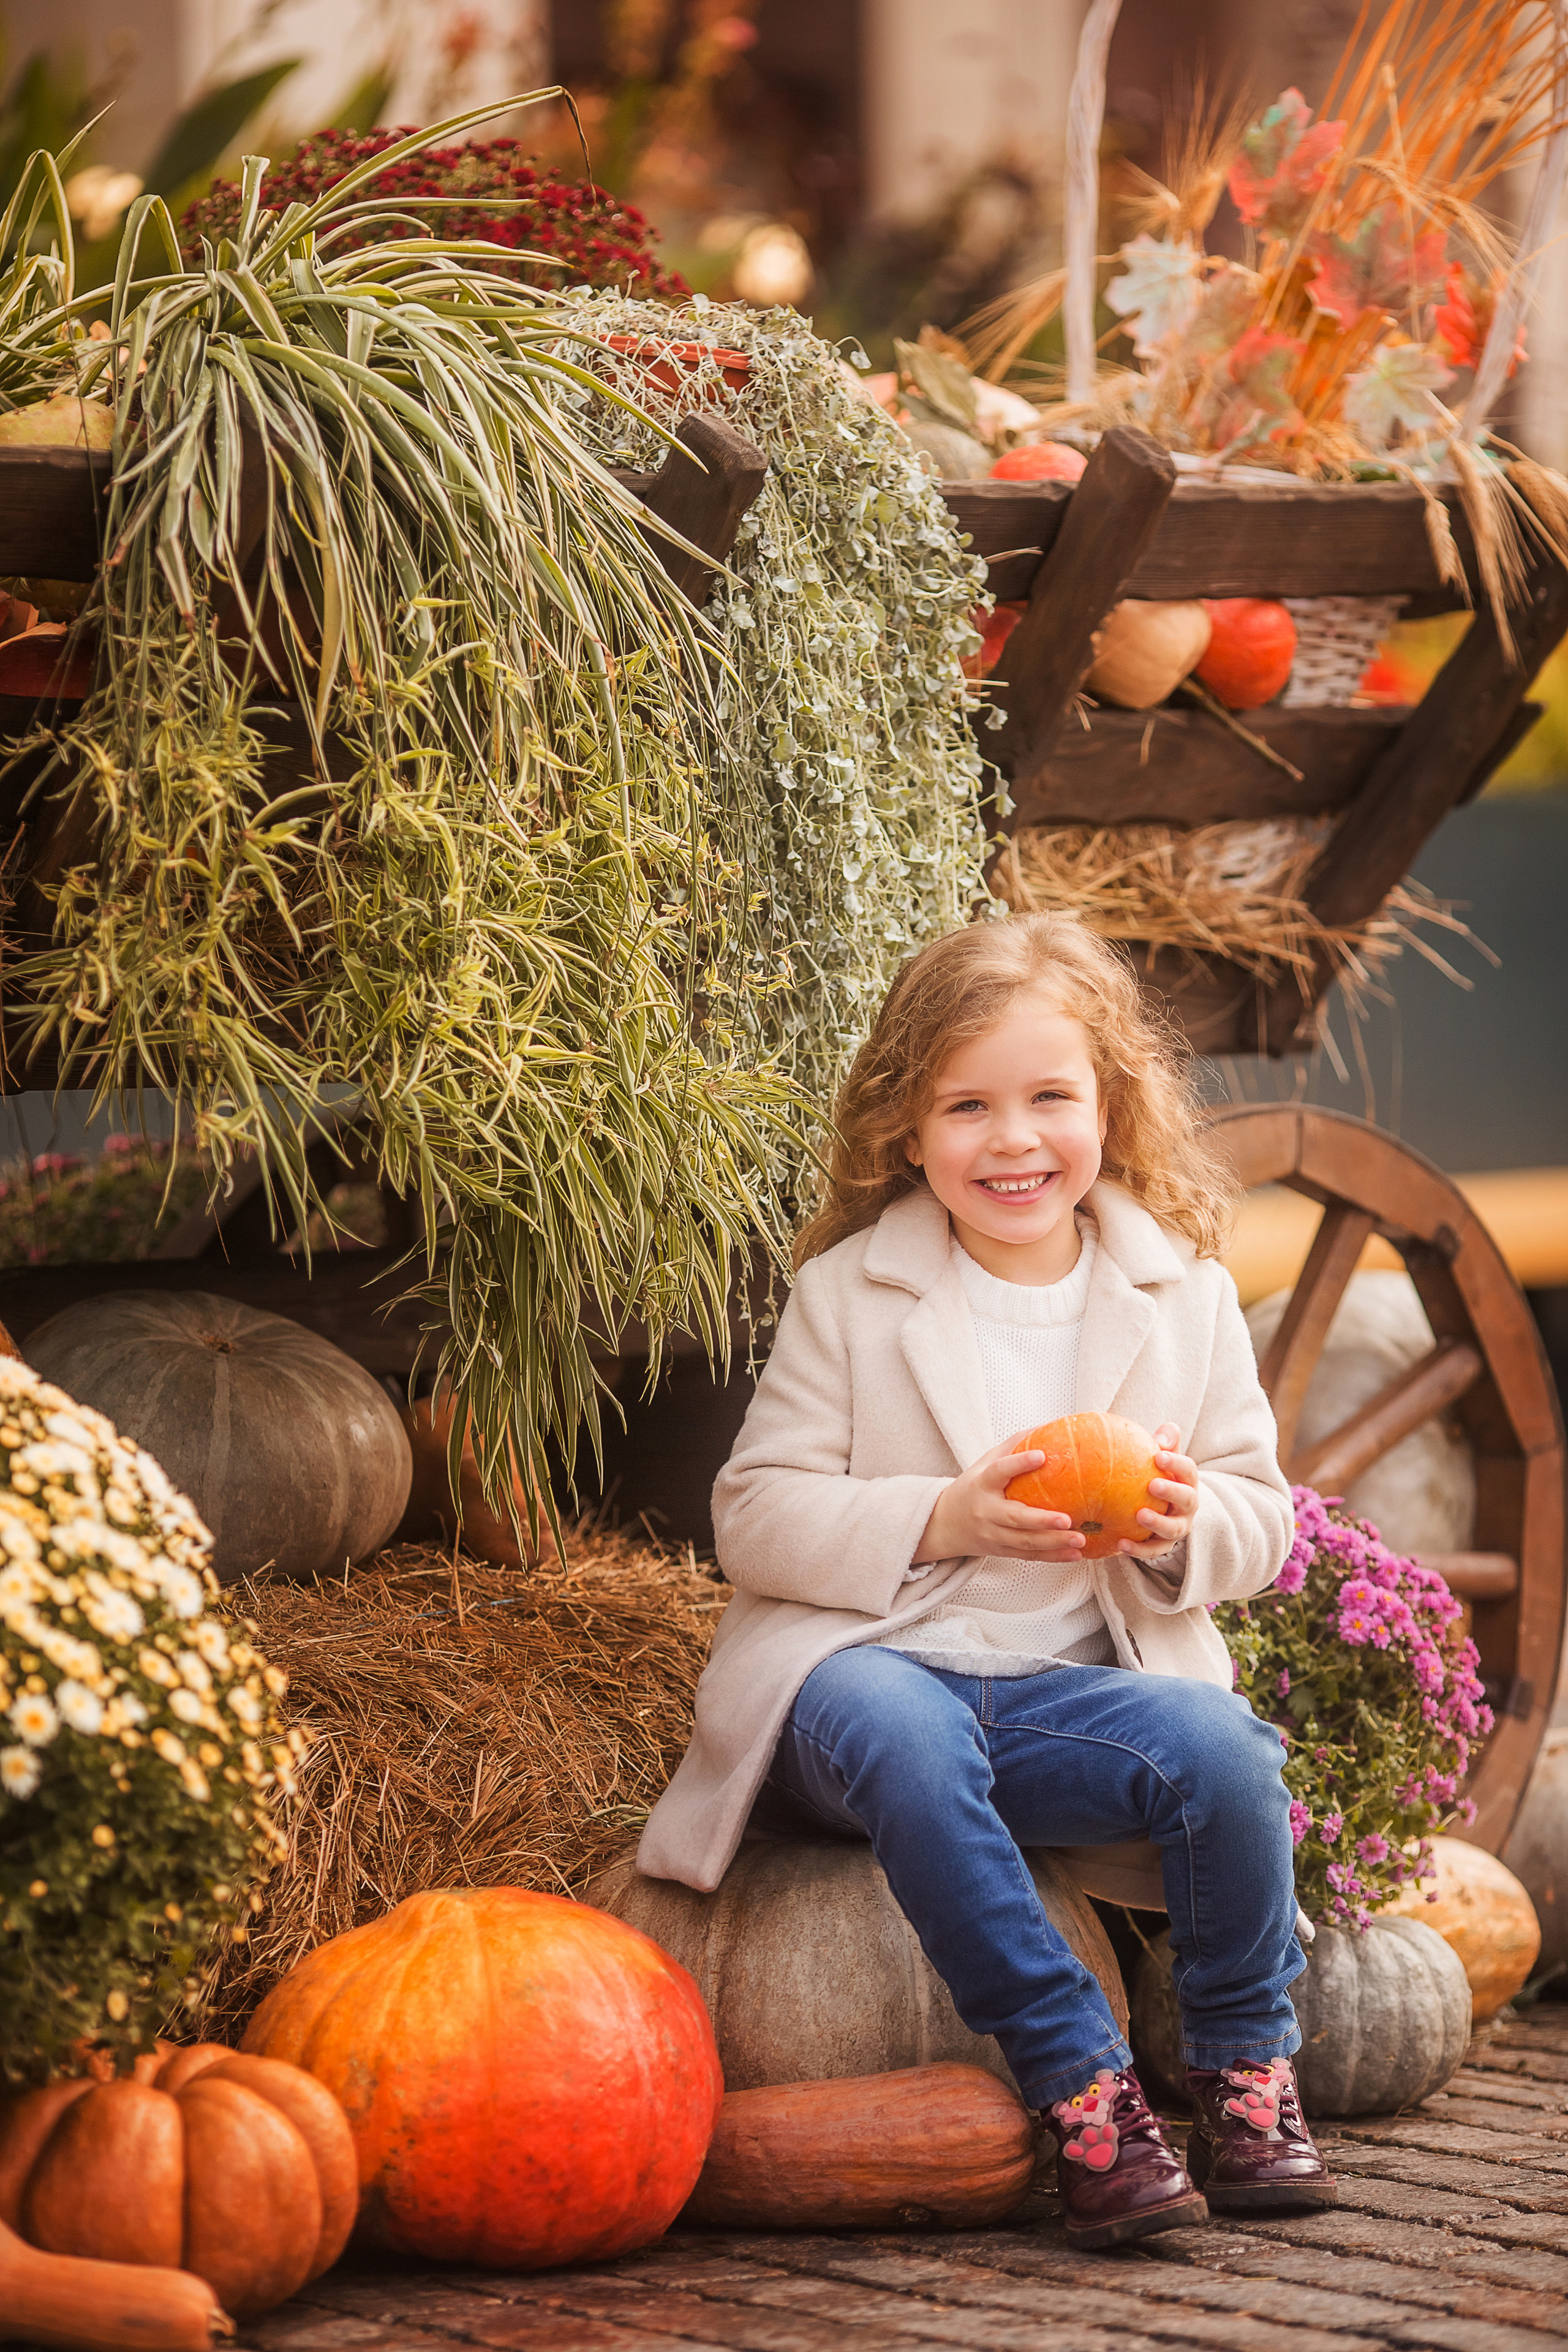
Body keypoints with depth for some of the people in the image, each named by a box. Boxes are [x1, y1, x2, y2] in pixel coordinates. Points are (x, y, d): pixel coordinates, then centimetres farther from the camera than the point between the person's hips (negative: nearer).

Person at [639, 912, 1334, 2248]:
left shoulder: (1185, 1296, 8)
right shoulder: (846, 1296, 1)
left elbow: (1261, 1522, 11)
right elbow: (756, 1518, -3)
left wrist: (1187, 1527, -14)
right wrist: (943, 1521, -19)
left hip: (1073, 1687, 2)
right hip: (870, 1670, -2)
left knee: (1219, 1744, -29)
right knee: (898, 1734, -38)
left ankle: (1246, 2073, -8)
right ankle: (1081, 2086, -31)